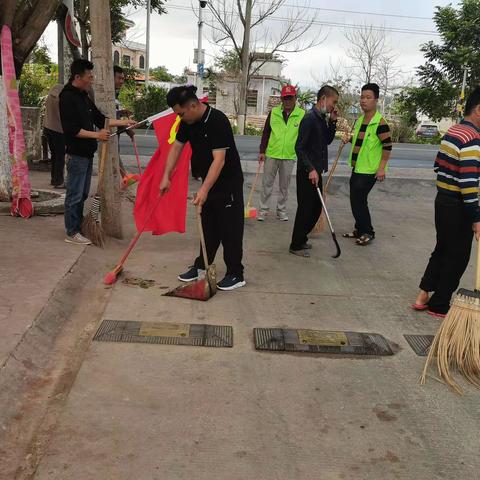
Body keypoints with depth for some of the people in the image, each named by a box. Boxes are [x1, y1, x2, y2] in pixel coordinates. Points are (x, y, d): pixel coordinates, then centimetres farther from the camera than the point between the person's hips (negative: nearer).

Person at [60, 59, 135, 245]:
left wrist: (123, 122, 15)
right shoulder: (68, 97, -13)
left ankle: (79, 227, 26)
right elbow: (72, 129, -20)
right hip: (77, 153, -9)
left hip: (87, 153, 10)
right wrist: (96, 135, -21)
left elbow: (100, 118, 20)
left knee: (82, 193, 15)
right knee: (74, 194, -3)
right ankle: (71, 233, 5)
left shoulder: (84, 96, 16)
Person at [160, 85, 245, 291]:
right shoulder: (188, 122, -2)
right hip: (209, 182, 8)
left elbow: (219, 160, -31)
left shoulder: (218, 121, -26)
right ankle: (201, 266, 26)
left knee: (230, 229, -2)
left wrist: (204, 189, -35)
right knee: (208, 227, 15)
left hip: (228, 183, -8)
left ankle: (236, 274, 7)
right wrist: (166, 177, -1)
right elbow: (176, 147, 6)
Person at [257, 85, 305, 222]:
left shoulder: (302, 114, -2)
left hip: (289, 156, 0)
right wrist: (262, 151, -1)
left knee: (284, 186, 10)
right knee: (267, 184, 6)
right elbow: (266, 133, 4)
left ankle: (281, 210, 23)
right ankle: (263, 209, 16)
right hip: (271, 154, 0)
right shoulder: (273, 112, 0)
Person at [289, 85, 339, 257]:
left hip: (316, 171, 9)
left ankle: (301, 238, 30)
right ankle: (296, 245, 9)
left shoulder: (323, 118, 12)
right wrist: (311, 169, -24)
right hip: (307, 172, -9)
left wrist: (332, 122, 5)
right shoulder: (309, 118, -16)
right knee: (305, 209, -3)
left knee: (316, 209, 16)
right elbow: (299, 147, -20)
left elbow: (328, 140, 18)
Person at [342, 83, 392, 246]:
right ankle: (359, 229, 26)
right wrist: (350, 138, 4)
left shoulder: (380, 122, -16)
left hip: (369, 169, -9)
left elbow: (387, 146, -17)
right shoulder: (360, 120, 10)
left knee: (358, 200, -8)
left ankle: (368, 232, 6)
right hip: (357, 167, 9)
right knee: (356, 200, 13)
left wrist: (382, 167, -20)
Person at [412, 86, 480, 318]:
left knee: (442, 250, 19)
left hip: (443, 200, 9)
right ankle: (438, 305, 16)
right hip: (459, 206, -9)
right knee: (457, 257, 5)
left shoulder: (452, 132, 9)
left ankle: (423, 296, 22)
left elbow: (439, 165, 16)